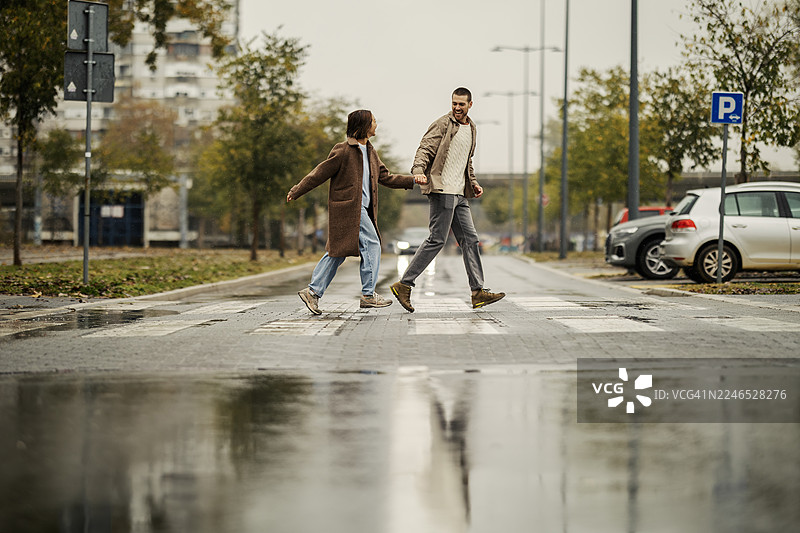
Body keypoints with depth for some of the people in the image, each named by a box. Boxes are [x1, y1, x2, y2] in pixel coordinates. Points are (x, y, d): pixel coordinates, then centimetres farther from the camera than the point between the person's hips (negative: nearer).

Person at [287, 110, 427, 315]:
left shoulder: (370, 152, 17)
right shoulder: (342, 151, -10)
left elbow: (385, 177, 20)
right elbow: (320, 174, -6)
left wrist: (412, 180, 10)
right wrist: (296, 192, 0)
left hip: (362, 209, 9)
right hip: (348, 208, -9)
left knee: (338, 252, 7)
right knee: (371, 244, -9)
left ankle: (313, 291, 9)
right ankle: (368, 295, -4)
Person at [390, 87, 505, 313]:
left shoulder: (471, 128, 20)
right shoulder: (443, 125, -6)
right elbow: (425, 149, -14)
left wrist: (473, 182, 20)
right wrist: (417, 171, -31)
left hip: (459, 195, 8)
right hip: (442, 191, -8)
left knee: (470, 240, 5)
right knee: (437, 239, -10)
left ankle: (478, 291, 7)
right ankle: (404, 285, -5)